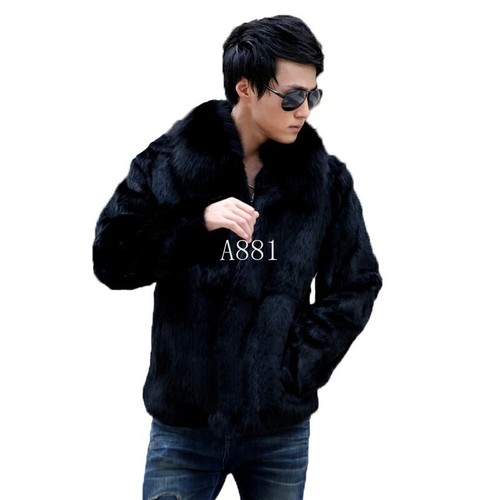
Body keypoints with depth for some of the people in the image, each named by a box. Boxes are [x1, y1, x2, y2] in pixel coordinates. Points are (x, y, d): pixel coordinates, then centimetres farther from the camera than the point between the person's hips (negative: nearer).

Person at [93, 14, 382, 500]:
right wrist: (199, 225, -22)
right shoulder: (168, 162, -4)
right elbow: (110, 259, -8)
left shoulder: (326, 177, 0)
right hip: (182, 425, -1)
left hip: (281, 428, 2)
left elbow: (356, 284, 5)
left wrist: (302, 365, -6)